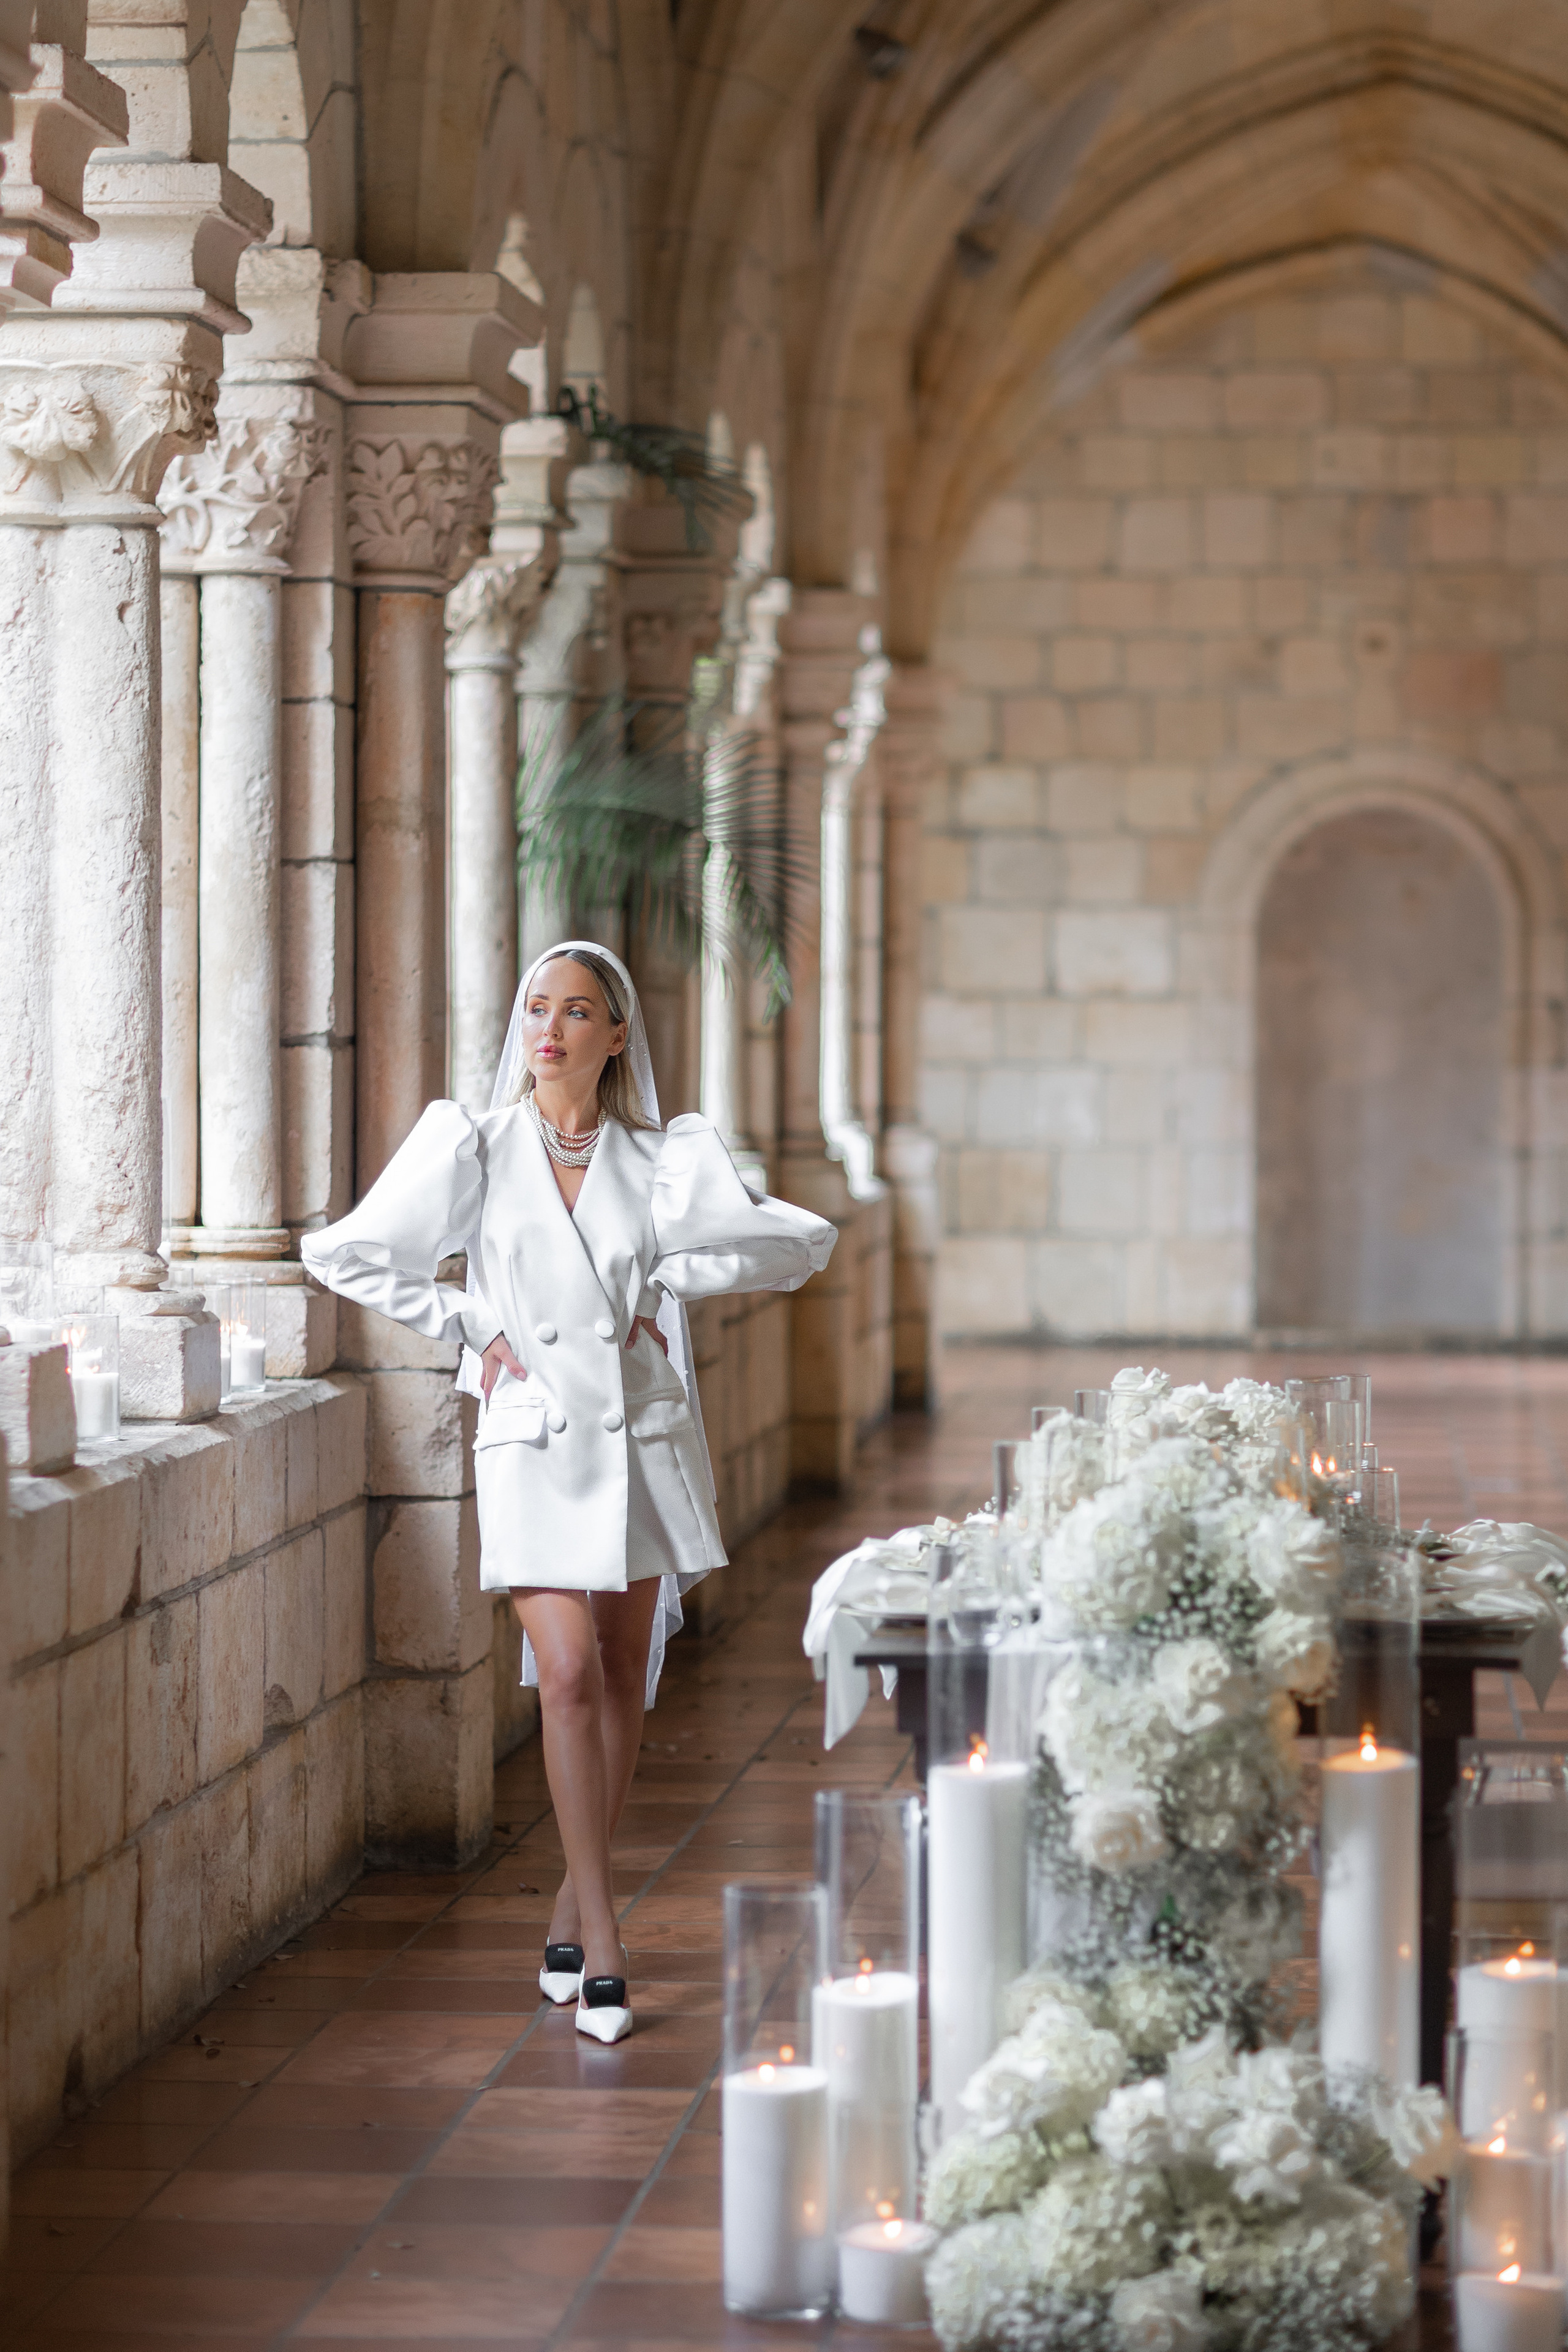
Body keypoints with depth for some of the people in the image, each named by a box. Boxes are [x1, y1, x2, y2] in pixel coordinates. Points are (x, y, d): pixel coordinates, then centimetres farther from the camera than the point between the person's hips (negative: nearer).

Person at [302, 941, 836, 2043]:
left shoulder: (661, 1161, 3)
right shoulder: (476, 1147, -1)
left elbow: (803, 1240, 6)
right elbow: (347, 1252, 0)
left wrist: (669, 1277, -1)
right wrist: (470, 1330, -2)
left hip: (644, 1435, 2)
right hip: (535, 1443, -2)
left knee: (623, 1682, 7)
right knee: (569, 1675, -13)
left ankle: (573, 1906, 23)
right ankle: (601, 1936, -8)